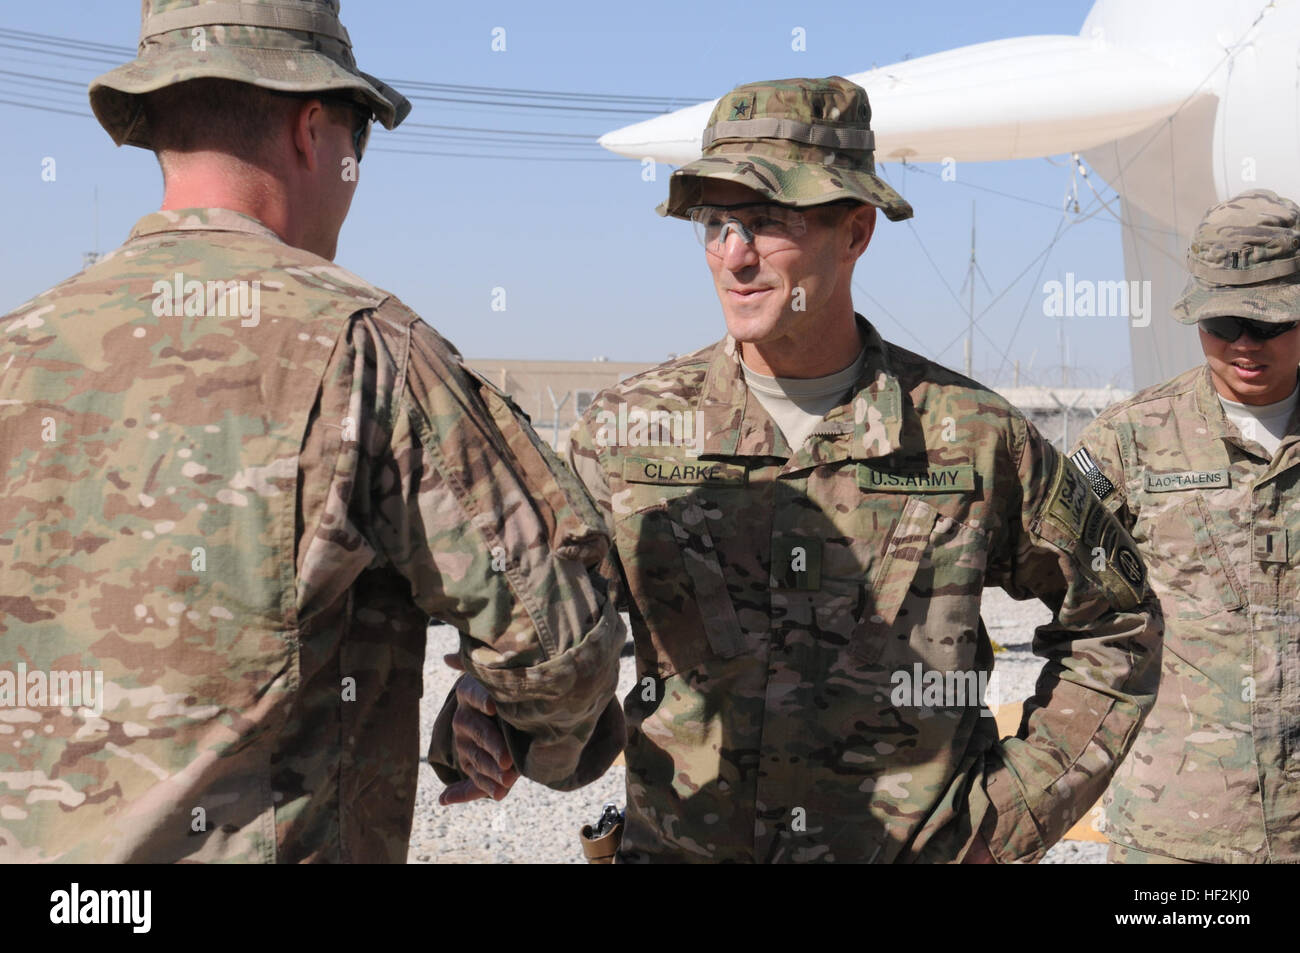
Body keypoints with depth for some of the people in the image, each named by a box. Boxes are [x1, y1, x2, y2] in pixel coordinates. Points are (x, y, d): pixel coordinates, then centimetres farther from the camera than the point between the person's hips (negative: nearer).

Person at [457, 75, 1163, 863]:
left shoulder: (975, 435, -5)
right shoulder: (627, 430, -4)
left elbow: (1114, 622, 7)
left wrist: (1018, 809, 1)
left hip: (920, 849, 0)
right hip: (680, 843, 1)